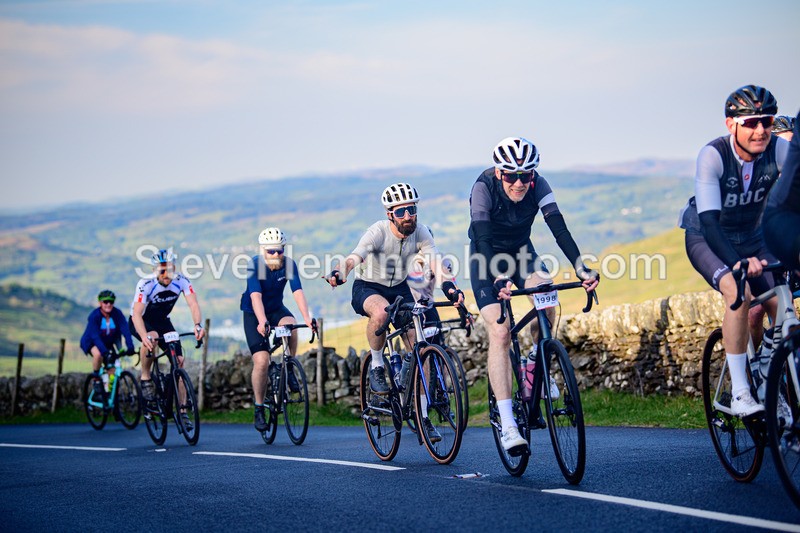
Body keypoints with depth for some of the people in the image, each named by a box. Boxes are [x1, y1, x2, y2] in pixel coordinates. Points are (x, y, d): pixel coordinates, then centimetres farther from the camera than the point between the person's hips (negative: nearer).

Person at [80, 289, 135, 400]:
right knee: (98, 354, -36)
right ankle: (96, 381, -15)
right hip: (91, 342, -4)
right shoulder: (94, 316, -27)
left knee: (112, 370, -8)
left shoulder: (117, 314, -19)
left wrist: (130, 346, -45)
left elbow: (125, 330, -29)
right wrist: (105, 351, -50)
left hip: (107, 343, 4)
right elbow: (95, 337, -36)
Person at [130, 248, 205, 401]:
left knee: (179, 361, -8)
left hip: (162, 321, 4)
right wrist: (144, 336, -57)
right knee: (152, 338, -39)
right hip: (141, 322, -4)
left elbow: (193, 304, -31)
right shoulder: (146, 284, -30)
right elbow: (136, 313, -39)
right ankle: (145, 378, -16)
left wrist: (197, 325, -52)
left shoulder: (181, 281, -21)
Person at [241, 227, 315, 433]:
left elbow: (298, 292, -27)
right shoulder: (255, 264, -24)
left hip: (276, 309, 2)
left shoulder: (288, 264, -16)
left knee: (290, 325, -33)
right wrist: (262, 322, -51)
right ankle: (259, 409, 0)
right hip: (253, 314, -2)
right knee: (261, 360, -15)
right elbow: (256, 296, -35)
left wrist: (307, 318, -42)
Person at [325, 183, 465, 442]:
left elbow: (437, 263, -25)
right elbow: (354, 257, -41)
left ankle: (423, 415, 4)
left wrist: (450, 287, -46)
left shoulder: (420, 233, -14)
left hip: (400, 289, 4)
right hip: (367, 287, -4)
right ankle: (377, 365, -13)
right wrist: (339, 272, -63)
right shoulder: (378, 232, -25)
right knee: (381, 312, -40)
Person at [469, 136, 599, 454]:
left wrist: (582, 270, -42)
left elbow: (559, 230, -28)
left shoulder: (537, 185, -21)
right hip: (487, 257, -3)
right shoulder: (484, 187, -28)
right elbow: (483, 239, -36)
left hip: (520, 251, 3)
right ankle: (507, 425, -20)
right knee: (499, 333, -19)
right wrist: (499, 281, -50)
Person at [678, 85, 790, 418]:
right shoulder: (713, 156, -29)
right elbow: (708, 219, -37)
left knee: (780, 304, -13)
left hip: (752, 239, 4)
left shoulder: (779, 150, -20)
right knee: (738, 293, -30)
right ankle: (740, 394, -23)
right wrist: (737, 262, -53)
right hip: (707, 239, -4)